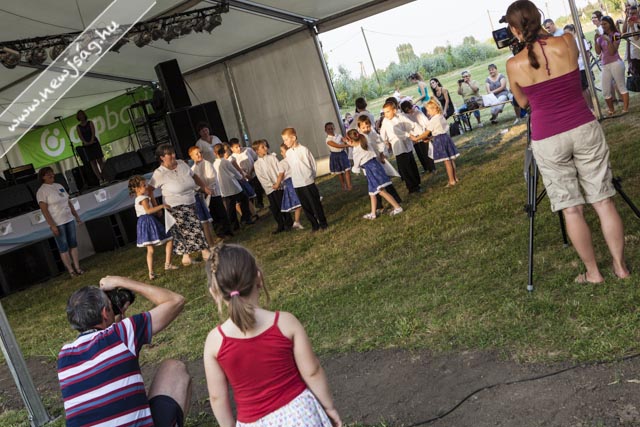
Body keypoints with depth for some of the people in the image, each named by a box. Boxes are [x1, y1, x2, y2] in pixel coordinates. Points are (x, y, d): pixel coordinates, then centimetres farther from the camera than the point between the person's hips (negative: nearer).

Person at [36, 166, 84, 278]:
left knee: (73, 244, 9)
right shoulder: (42, 191, -10)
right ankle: (71, 271, 6)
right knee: (63, 248, 0)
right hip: (57, 223, -7)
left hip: (69, 220, 7)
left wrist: (77, 216, 14)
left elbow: (69, 202, 15)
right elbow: (44, 210, -16)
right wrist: (52, 225, -21)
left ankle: (77, 268, 16)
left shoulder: (59, 186, 11)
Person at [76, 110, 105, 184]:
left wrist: (91, 140, -19)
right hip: (86, 145, 1)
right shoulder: (78, 127, 11)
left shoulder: (90, 123, 8)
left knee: (100, 160, -5)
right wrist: (85, 142, -19)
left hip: (94, 142, -1)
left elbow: (93, 132, -5)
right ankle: (100, 178, -8)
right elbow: (80, 136, -2)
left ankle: (104, 176, -5)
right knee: (92, 162, -5)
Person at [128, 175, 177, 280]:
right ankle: (167, 264, 0)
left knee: (150, 250, 7)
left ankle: (151, 273, 1)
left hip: (142, 222, 9)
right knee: (169, 240, 2)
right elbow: (148, 210, -27)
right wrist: (162, 206, -22)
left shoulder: (137, 200, 18)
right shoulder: (143, 198, -12)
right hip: (149, 222, -9)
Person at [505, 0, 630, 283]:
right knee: (604, 200, 11)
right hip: (585, 129, 2)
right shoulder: (567, 42, -4)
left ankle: (592, 272, 15)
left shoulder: (514, 65, -7)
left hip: (547, 141, -2)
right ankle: (620, 266, 19)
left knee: (571, 208, 7)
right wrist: (543, 35, 29)